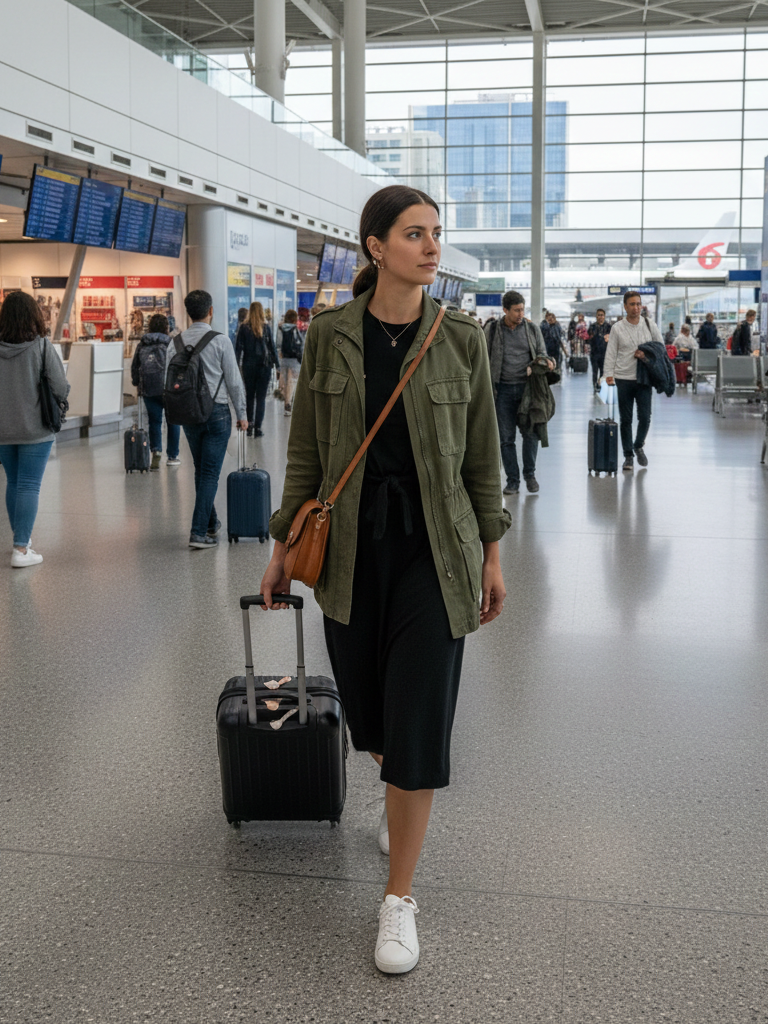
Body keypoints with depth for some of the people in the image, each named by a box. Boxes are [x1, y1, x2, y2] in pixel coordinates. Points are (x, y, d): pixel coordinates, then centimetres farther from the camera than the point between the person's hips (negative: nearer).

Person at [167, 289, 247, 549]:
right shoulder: (220, 341, -10)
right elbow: (234, 381, -7)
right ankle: (199, 532, -10)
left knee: (201, 471, 18)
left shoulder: (176, 343, 2)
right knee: (210, 473, -3)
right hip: (216, 411, -5)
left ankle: (211, 523, 30)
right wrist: (242, 414, 3)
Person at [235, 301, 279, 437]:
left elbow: (238, 348, -3)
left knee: (249, 396, 14)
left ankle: (250, 425, 14)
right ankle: (258, 428, -4)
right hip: (264, 365, -1)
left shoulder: (244, 328, -2)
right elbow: (272, 347, 3)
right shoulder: (266, 327, -2)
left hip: (248, 366, 1)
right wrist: (277, 363, 10)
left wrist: (237, 365, 1)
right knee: (261, 397, 1)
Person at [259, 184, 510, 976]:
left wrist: (492, 555, 4)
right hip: (351, 544, 2)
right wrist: (285, 545, 5)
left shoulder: (460, 340, -3)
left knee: (419, 723, -4)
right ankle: (399, 795, 50)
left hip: (434, 548, -1)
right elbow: (306, 448, 4)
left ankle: (399, 898, 10)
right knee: (366, 707, 14)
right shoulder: (330, 335, -2)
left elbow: (481, 456, 3)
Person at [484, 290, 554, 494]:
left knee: (531, 432, -4)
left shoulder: (532, 329, 5)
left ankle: (529, 474, 16)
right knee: (506, 438, 3)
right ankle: (512, 480, 12)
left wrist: (545, 360, -10)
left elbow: (541, 353, 14)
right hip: (503, 389, 0)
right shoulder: (493, 330, 3)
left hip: (527, 387, 0)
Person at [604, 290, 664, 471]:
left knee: (645, 417, -3)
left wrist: (647, 354, -7)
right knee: (625, 419, 4)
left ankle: (639, 446, 23)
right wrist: (609, 373, -13)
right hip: (624, 378, -1)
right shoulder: (617, 328, 0)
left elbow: (661, 347, 12)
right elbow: (611, 353, -1)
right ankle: (628, 456, 14)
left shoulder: (650, 325, 5)